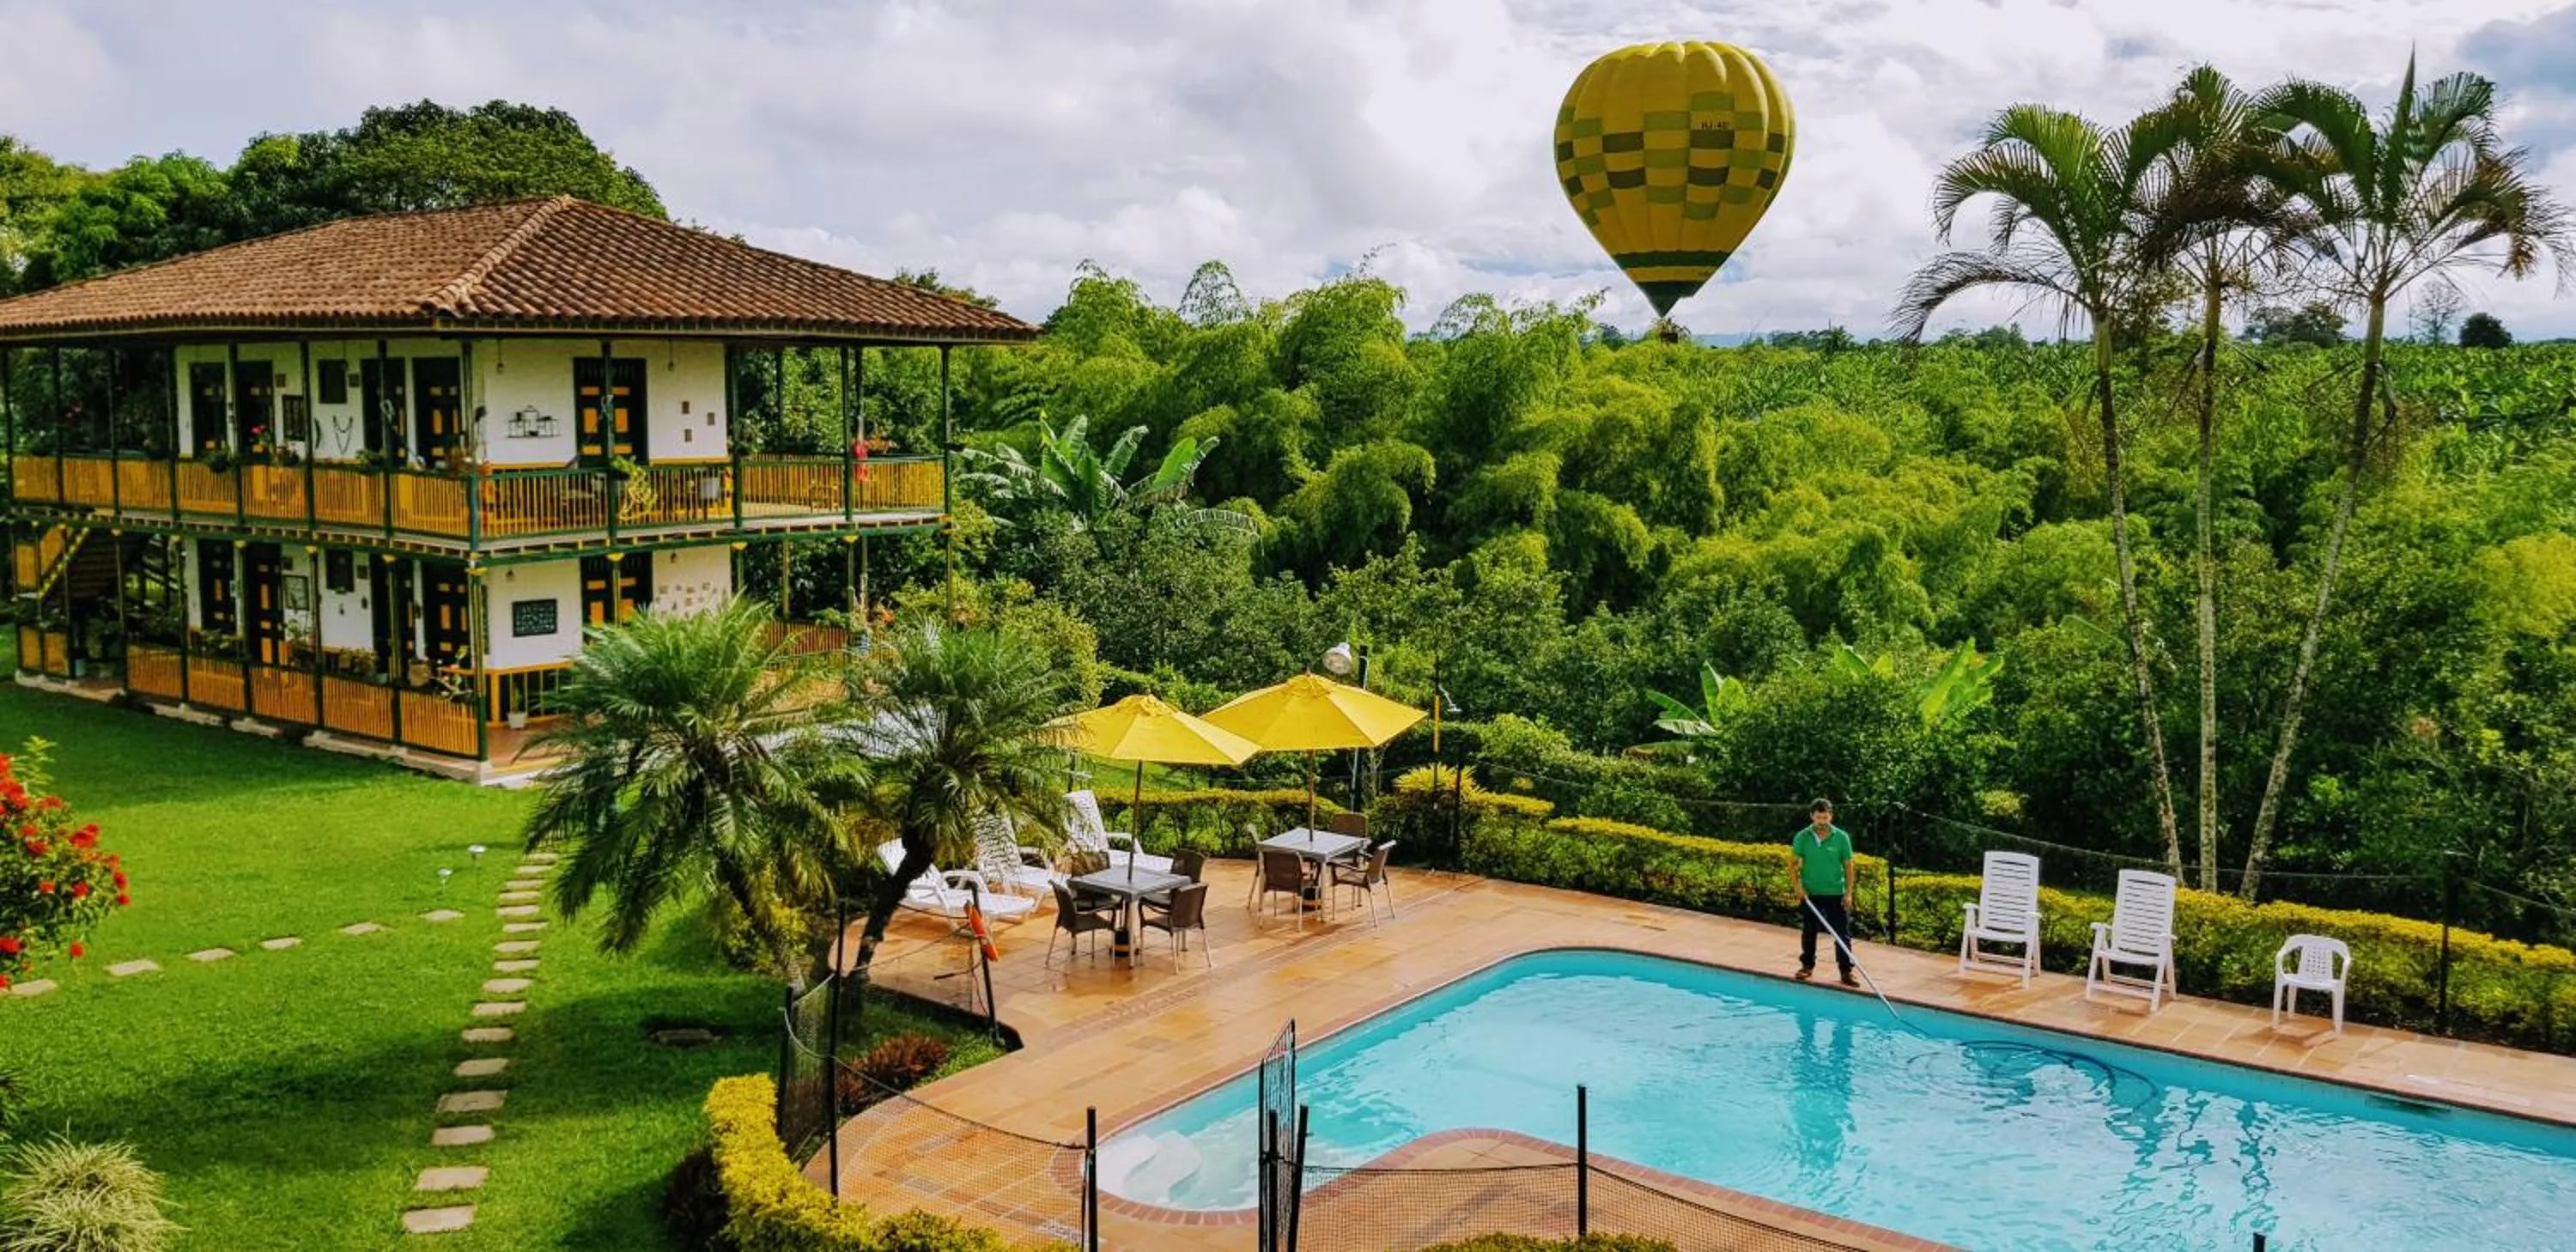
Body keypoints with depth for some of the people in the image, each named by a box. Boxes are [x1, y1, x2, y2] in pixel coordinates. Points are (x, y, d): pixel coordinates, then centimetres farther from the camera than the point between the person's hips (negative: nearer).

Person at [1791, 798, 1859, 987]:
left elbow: (1848, 866, -1)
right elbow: (1793, 864, 3)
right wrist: (1798, 885, -9)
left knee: (1842, 933, 0)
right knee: (1808, 932, 13)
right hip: (1809, 893, 1)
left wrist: (1848, 892, -5)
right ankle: (1807, 966, 27)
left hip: (1835, 893, -1)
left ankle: (1846, 971, 7)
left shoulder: (1841, 838, -6)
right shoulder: (1802, 837, -4)